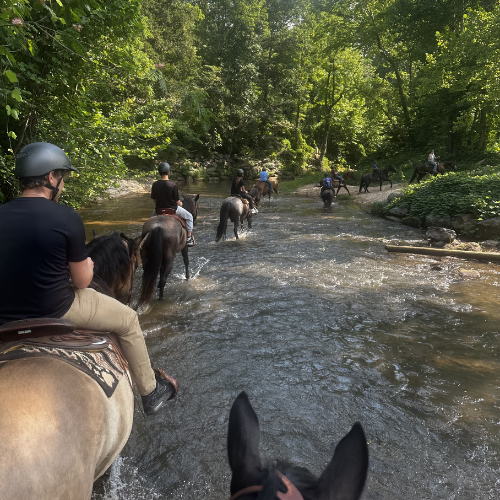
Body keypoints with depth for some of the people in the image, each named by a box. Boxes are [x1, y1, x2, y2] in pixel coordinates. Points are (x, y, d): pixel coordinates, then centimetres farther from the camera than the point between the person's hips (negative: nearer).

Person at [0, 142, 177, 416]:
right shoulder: (66, 217, -18)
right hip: (56, 311, -6)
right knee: (129, 320, 14)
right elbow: (82, 281, -10)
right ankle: (150, 393, 28)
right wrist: (86, 265, 12)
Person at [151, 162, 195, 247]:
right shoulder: (172, 184, -18)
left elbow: (154, 199, 5)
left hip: (159, 210, 4)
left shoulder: (155, 185, -6)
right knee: (189, 217, 17)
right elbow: (177, 201, -12)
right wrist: (180, 204, 11)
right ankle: (189, 239, 18)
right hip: (172, 209, -4)